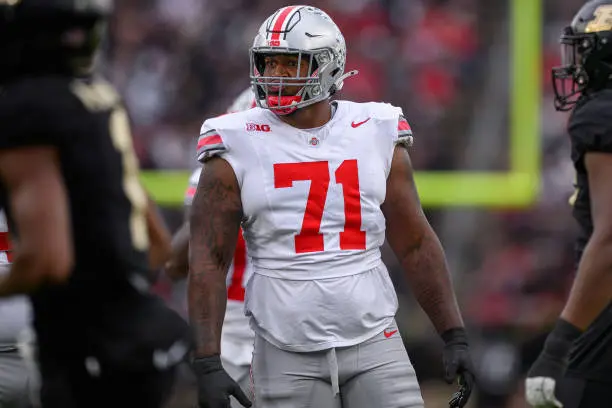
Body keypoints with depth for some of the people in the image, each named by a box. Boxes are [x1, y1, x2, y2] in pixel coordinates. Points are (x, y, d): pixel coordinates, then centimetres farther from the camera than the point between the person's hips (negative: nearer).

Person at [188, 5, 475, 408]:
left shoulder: (376, 136, 4)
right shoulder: (239, 151, -3)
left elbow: (417, 244, 10)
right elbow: (209, 262, -4)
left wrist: (455, 336, 5)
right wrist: (207, 365, -11)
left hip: (373, 343, 2)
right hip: (289, 356, -2)